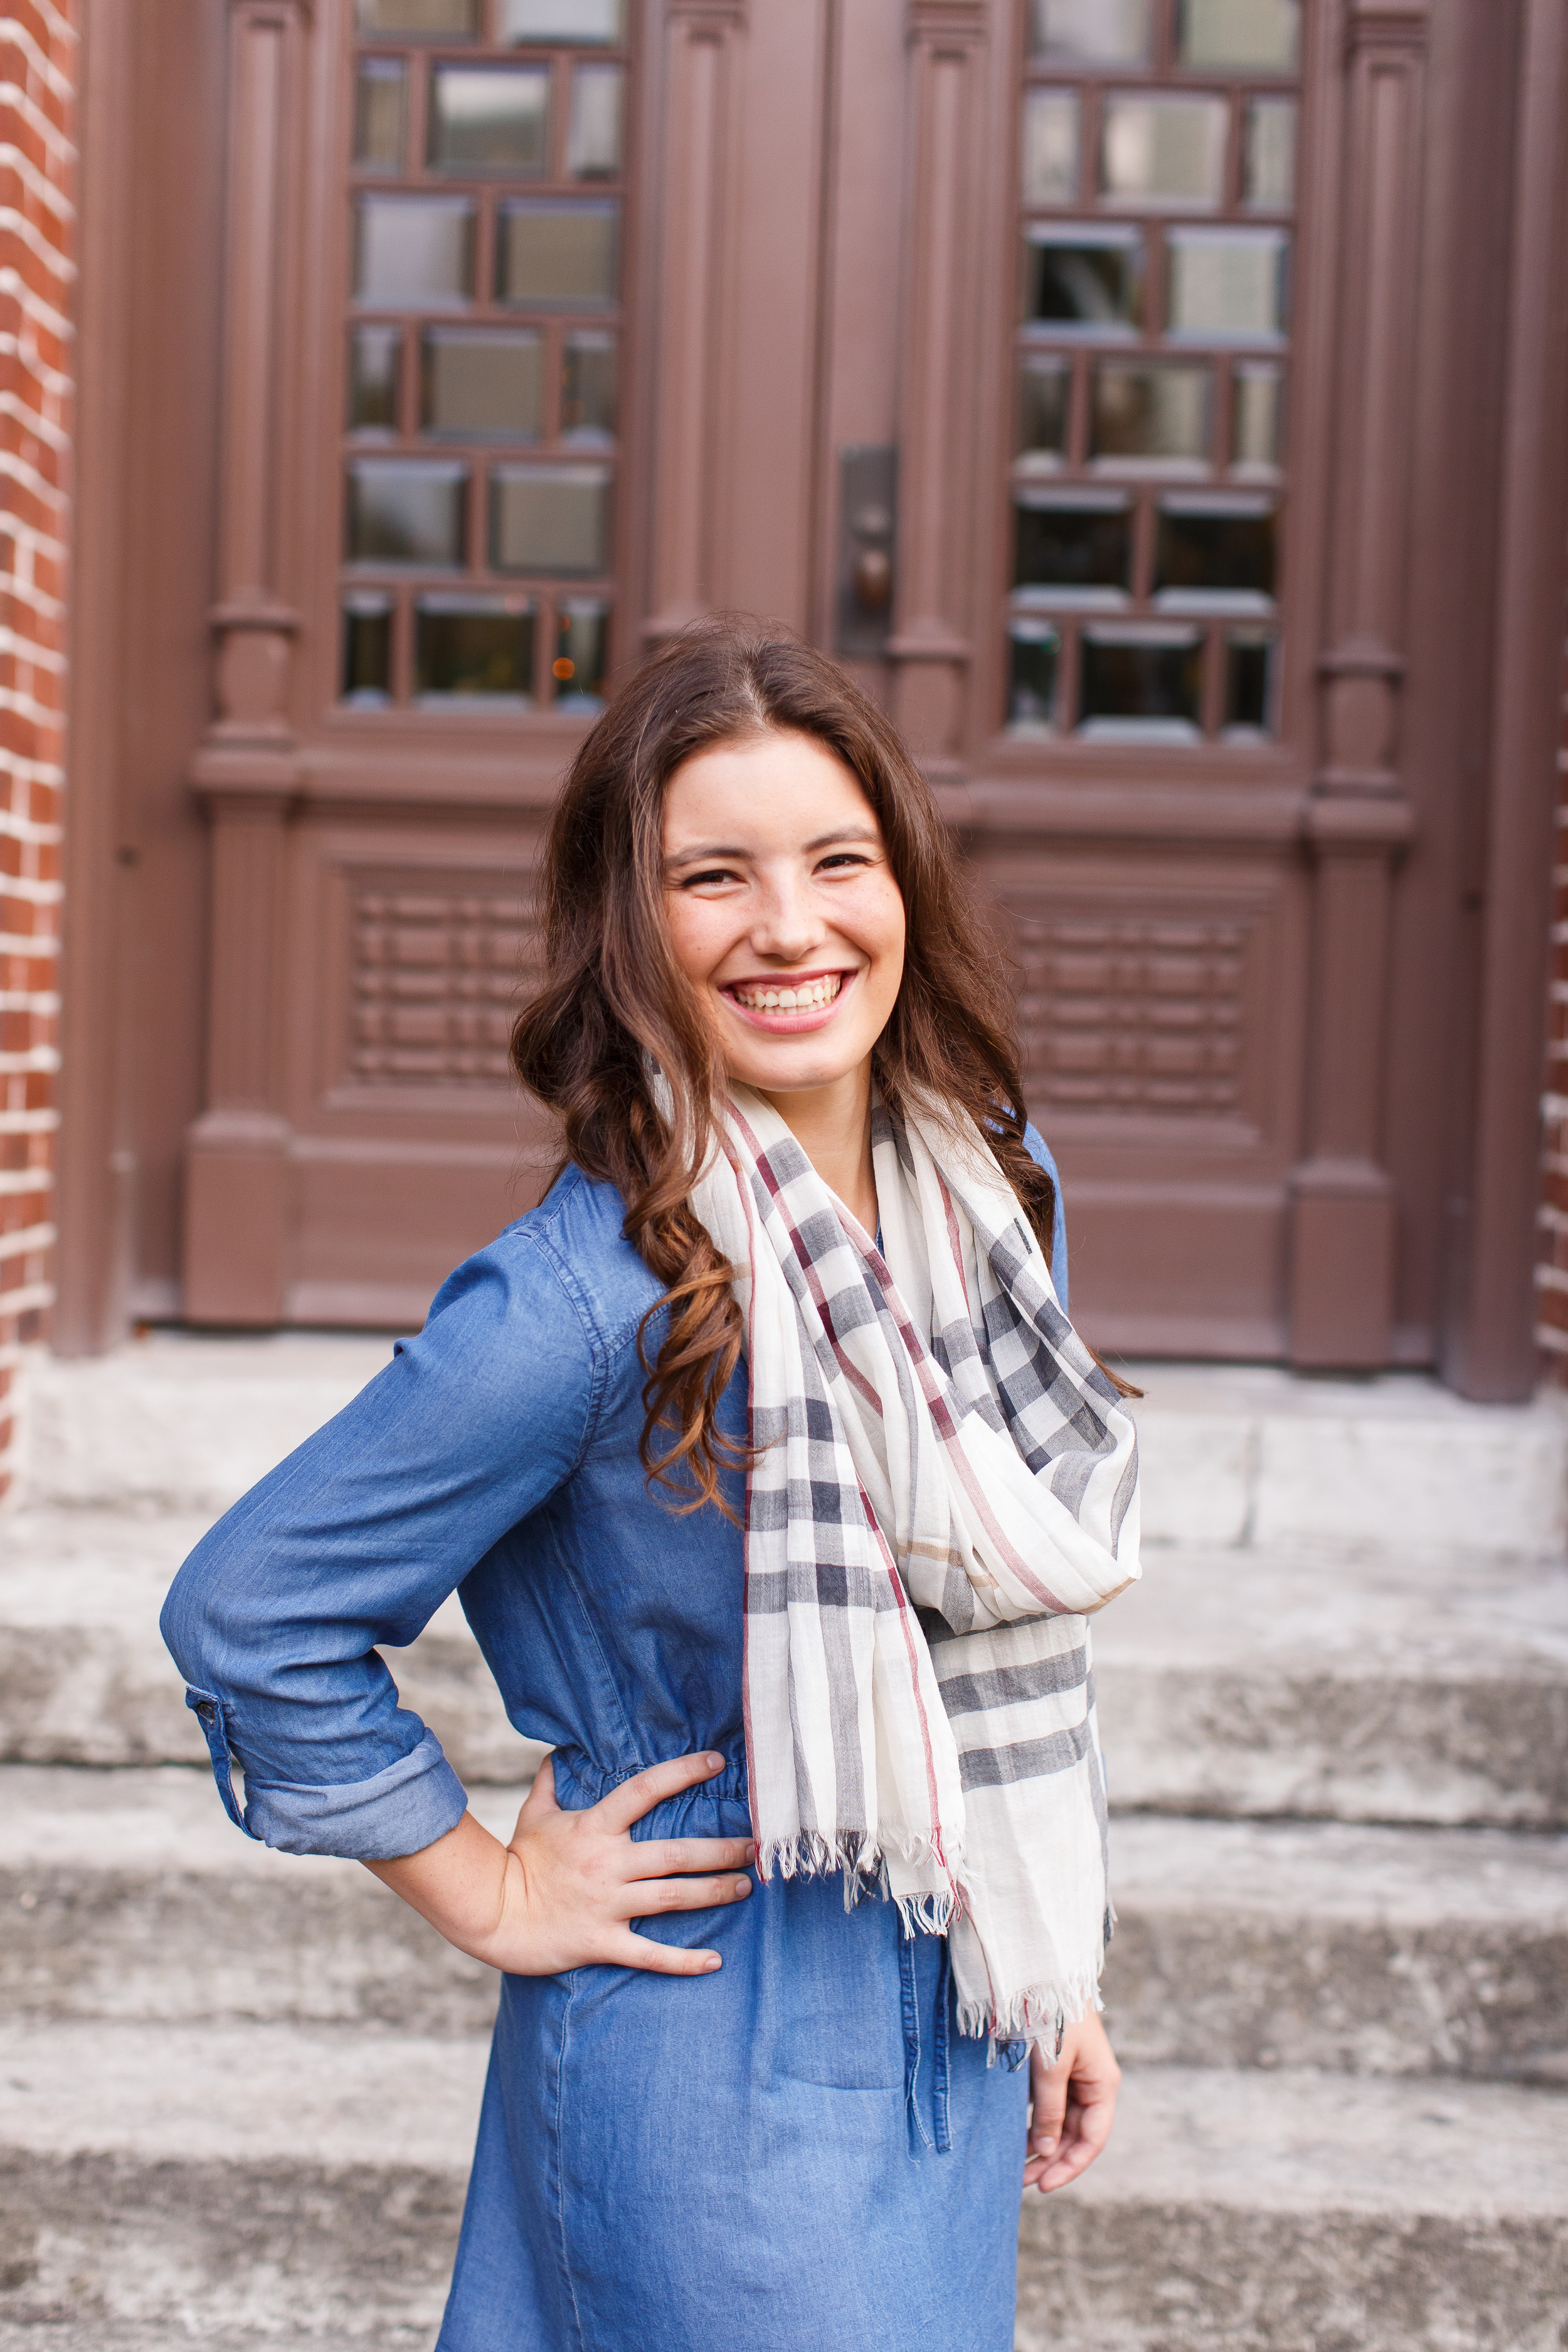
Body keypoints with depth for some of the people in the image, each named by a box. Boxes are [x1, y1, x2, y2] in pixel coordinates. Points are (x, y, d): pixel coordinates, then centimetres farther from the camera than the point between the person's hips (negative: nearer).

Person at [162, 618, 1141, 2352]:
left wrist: (1056, 1982, 11)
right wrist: (498, 1900, -8)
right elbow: (249, 1616, -15)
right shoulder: (583, 1299, -23)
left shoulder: (996, 1186, -2)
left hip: (958, 2046, 6)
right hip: (719, 2073, -6)